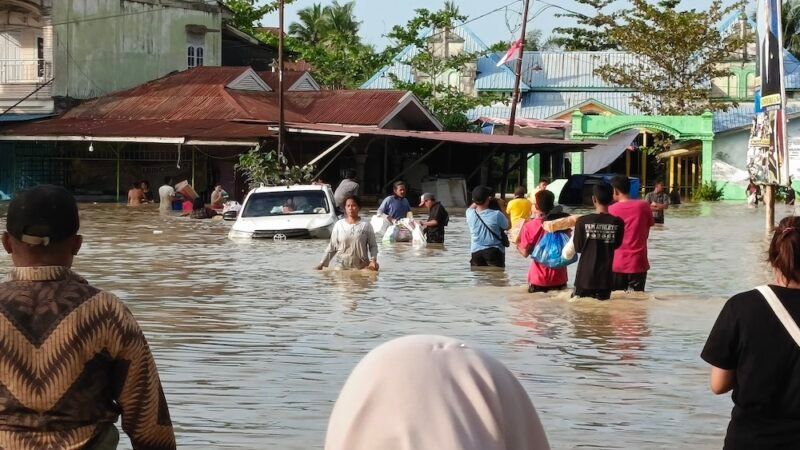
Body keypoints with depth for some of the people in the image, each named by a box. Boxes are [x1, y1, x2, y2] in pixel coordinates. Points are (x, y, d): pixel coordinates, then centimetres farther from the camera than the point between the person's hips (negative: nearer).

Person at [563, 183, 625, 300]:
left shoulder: (583, 221, -10)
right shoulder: (618, 222, -7)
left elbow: (577, 248, -2)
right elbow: (617, 245, 7)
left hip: (585, 277, -2)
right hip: (606, 278, 2)